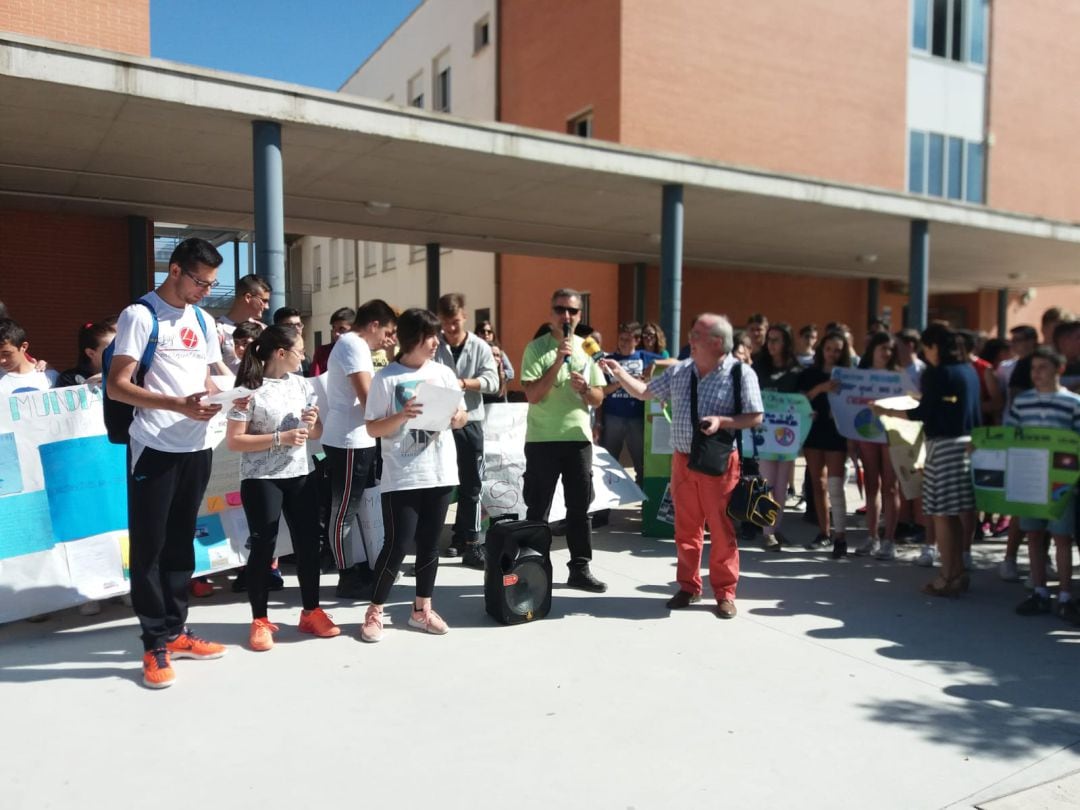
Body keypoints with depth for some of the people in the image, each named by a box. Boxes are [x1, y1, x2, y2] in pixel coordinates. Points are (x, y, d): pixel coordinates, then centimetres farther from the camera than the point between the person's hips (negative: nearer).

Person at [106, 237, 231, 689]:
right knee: (149, 547, 2)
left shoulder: (204, 321, 13)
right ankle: (155, 645, 12)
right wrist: (179, 405, -24)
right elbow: (117, 386, -14)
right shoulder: (140, 316, -8)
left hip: (197, 448, 7)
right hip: (154, 449, -6)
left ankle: (176, 631, 26)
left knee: (181, 543, 15)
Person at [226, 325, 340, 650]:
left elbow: (317, 433, 15)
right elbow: (233, 441, -13)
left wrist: (313, 423, -8)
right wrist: (280, 438, -19)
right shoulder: (250, 389, -10)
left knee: (309, 542, 8)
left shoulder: (302, 385, 7)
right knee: (263, 546, 0)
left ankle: (311, 612, 23)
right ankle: (260, 621, 14)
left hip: (300, 475, 6)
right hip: (261, 480, -5)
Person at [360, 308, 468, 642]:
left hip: (439, 473, 4)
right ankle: (374, 612, 14)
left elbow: (463, 417, 11)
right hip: (401, 477, -4)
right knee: (397, 544, -4)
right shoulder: (386, 378, -6)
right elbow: (373, 428, -6)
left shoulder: (443, 373, 6)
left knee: (429, 543, 12)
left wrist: (457, 417, -11)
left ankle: (422, 609, 26)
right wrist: (402, 416, -22)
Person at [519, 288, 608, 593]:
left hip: (578, 437, 4)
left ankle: (580, 569, 19)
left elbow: (598, 398, 9)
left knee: (580, 507, 9)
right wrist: (559, 360, -20)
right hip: (542, 439, -4)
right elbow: (533, 395, -15)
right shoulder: (536, 348, -5)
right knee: (537, 509, 4)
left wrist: (584, 388, -13)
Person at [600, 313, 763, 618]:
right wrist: (619, 373, 4)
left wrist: (722, 421, -20)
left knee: (722, 530, 3)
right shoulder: (679, 371, 7)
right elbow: (645, 392, 15)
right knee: (686, 529, 12)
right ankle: (688, 587, 26)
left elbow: (755, 418, -7)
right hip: (682, 461, 5)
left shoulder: (741, 373, -8)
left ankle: (725, 593, 16)